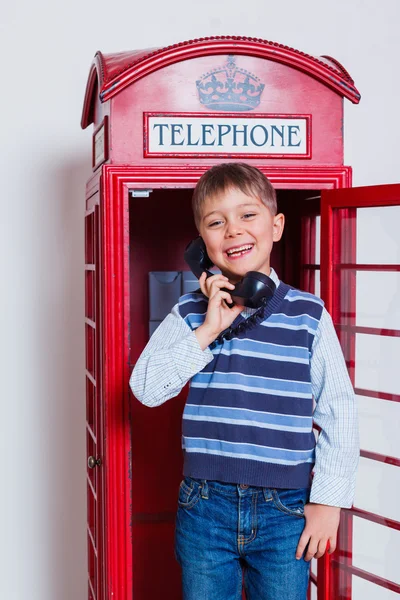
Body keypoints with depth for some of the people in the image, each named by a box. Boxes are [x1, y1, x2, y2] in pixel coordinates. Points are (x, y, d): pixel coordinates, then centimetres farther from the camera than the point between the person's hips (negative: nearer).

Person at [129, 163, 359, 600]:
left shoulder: (308, 316, -2)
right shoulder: (191, 313, 1)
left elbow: (339, 411, -1)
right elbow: (146, 388, -9)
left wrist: (329, 499, -4)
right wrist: (209, 330, -14)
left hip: (286, 512, -1)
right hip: (205, 506, 1)